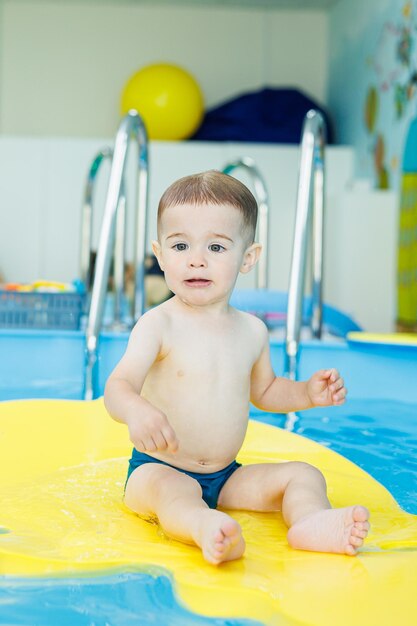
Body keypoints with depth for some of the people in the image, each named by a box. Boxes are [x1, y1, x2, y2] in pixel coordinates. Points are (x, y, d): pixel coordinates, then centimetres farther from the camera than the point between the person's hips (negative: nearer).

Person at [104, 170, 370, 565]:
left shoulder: (251, 330, 4)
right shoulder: (159, 324, -13)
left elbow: (263, 390, 22)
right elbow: (118, 385, -26)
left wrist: (307, 393, 3)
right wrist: (136, 411, -50)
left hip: (226, 475, 6)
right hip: (158, 468, -6)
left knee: (303, 474, -6)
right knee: (171, 489, -37)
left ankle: (310, 522, -36)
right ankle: (207, 529, -67)